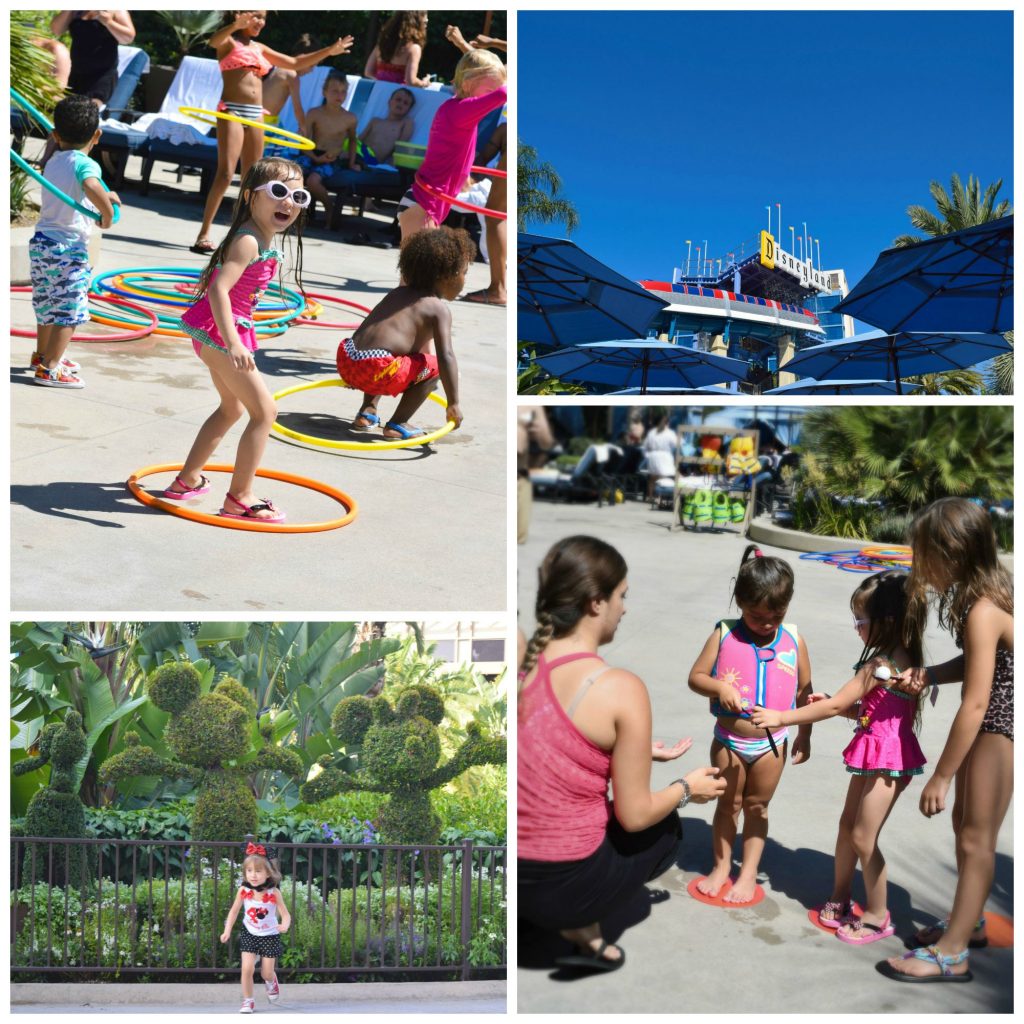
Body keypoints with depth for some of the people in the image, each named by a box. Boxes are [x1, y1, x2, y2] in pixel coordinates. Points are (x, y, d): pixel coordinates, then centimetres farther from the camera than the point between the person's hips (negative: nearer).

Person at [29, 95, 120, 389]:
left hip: (41, 242, 8)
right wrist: (108, 215, -19)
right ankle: (49, 368, -3)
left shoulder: (53, 162, 13)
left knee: (48, 304, 23)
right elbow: (92, 188, -33)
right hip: (68, 246, -8)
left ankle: (42, 354, 39)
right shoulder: (85, 164, -12)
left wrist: (105, 197, 30)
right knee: (68, 310, -3)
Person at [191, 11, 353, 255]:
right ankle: (204, 233, -14)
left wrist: (329, 51, 22)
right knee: (225, 173, -17)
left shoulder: (259, 48, 20)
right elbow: (214, 41, -23)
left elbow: (295, 64, 26)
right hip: (231, 111, -7)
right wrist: (236, 25, -42)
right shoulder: (229, 42, 2)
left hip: (256, 115, 7)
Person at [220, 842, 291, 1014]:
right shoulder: (243, 891, -14)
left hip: (269, 936, -1)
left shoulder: (274, 893, -20)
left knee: (266, 973, 5)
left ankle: (271, 982, 42)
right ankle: (248, 1001, 9)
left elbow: (285, 914, -17)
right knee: (247, 968, -12)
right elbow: (234, 911, -2)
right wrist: (227, 931, -11)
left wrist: (284, 925, -39)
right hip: (249, 934, 1)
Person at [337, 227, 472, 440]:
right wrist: (453, 404, -7)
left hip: (346, 361, 8)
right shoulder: (439, 309, 0)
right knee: (434, 367, 7)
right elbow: (446, 356, -10)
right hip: (377, 370, -8)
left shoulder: (399, 293, 24)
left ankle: (367, 411, 28)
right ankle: (397, 425, 6)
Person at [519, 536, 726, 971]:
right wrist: (686, 789, 9)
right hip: (564, 886, -5)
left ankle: (573, 919, 18)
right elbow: (634, 816, -11)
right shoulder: (622, 689, -19)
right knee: (666, 830, 26)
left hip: (516, 875, 5)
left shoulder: (520, 656, -4)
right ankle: (582, 929, 15)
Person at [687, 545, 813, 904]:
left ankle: (749, 872, 30)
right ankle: (721, 866, 33)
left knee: (757, 806, 15)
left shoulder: (793, 641, -7)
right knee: (728, 804, 16)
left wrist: (804, 736, 6)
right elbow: (696, 677, -7)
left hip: (772, 743, 1)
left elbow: (804, 691, 3)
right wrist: (720, 687, -27)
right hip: (729, 740, 0)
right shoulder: (724, 635, -12)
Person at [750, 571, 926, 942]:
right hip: (873, 752, 10)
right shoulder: (898, 659, 7)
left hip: (888, 756, -10)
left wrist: (781, 718, -14)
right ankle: (839, 900, 30)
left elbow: (835, 706, -19)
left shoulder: (882, 664, -22)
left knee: (863, 837, -1)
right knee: (847, 824, 16)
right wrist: (833, 703, 2)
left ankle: (877, 916, 15)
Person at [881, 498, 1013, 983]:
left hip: (1000, 727, -9)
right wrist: (927, 674, -6)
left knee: (976, 838, -1)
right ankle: (968, 921, 37)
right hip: (990, 723, 9)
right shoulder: (990, 589, 0)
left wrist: (941, 776, -19)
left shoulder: (982, 611, -27)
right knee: (963, 821, 19)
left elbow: (974, 705, -26)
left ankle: (951, 953, 10)